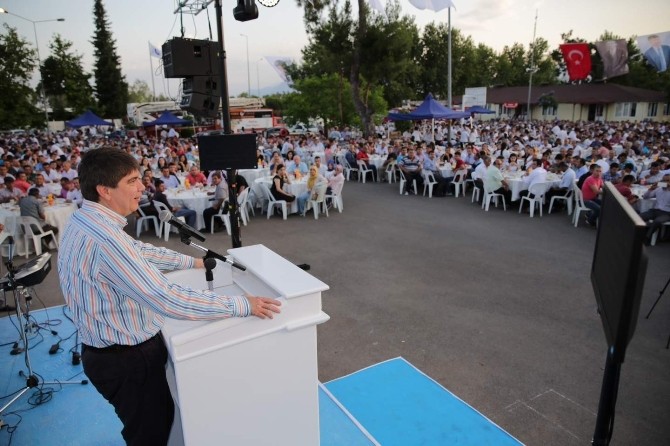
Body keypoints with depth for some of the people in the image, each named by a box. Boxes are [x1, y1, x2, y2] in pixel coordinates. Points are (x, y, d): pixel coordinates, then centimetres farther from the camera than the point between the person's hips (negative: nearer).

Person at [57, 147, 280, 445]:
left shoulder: (87, 220, 0)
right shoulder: (104, 239, -32)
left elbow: (140, 251, 14)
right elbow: (167, 300, -35)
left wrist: (193, 262, 18)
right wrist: (242, 306, -28)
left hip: (110, 349, 9)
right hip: (126, 359, -9)